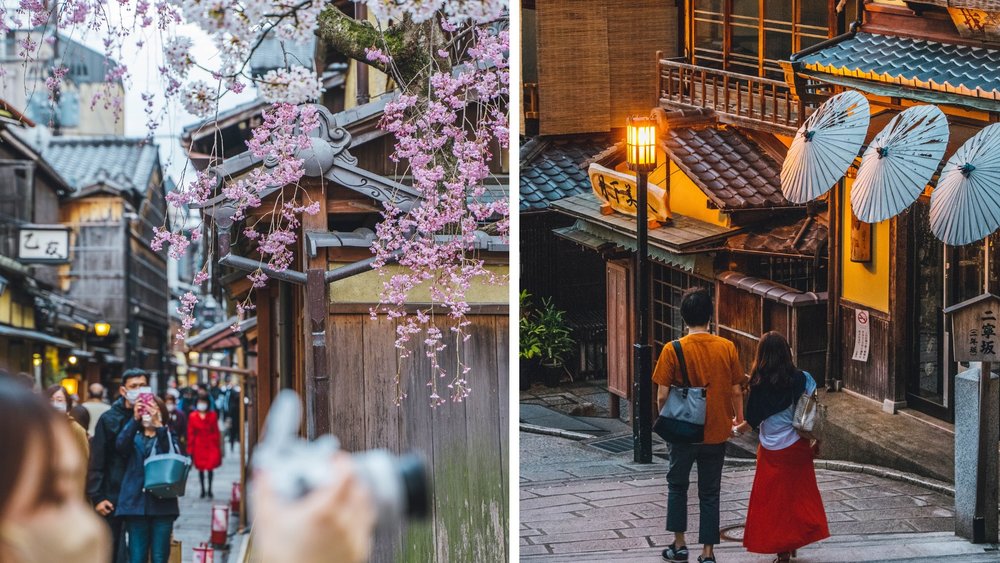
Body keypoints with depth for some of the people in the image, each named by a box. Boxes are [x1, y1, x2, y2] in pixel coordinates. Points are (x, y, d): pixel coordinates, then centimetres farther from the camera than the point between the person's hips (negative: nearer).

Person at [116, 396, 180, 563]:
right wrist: (135, 419, -22)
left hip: (162, 504, -1)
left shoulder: (167, 437, 12)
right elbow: (120, 445, -10)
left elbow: (173, 454, -12)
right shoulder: (134, 438, 14)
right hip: (136, 504, 1)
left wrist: (158, 424, -24)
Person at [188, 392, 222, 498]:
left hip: (211, 445, 0)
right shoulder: (193, 416, -2)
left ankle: (209, 489, 10)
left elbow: (216, 432, 3)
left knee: (210, 467, -2)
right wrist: (190, 449, -1)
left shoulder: (212, 415, -1)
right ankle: (203, 489, 17)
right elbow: (190, 434, 1)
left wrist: (218, 446, 1)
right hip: (199, 446, 0)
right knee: (200, 468, 6)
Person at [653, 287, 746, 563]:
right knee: (710, 493, 12)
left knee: (677, 485, 19)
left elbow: (662, 395, -11)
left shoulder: (673, 350, -13)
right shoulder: (727, 348, -7)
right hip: (717, 433, 2)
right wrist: (739, 418, 18)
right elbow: (736, 391, 0)